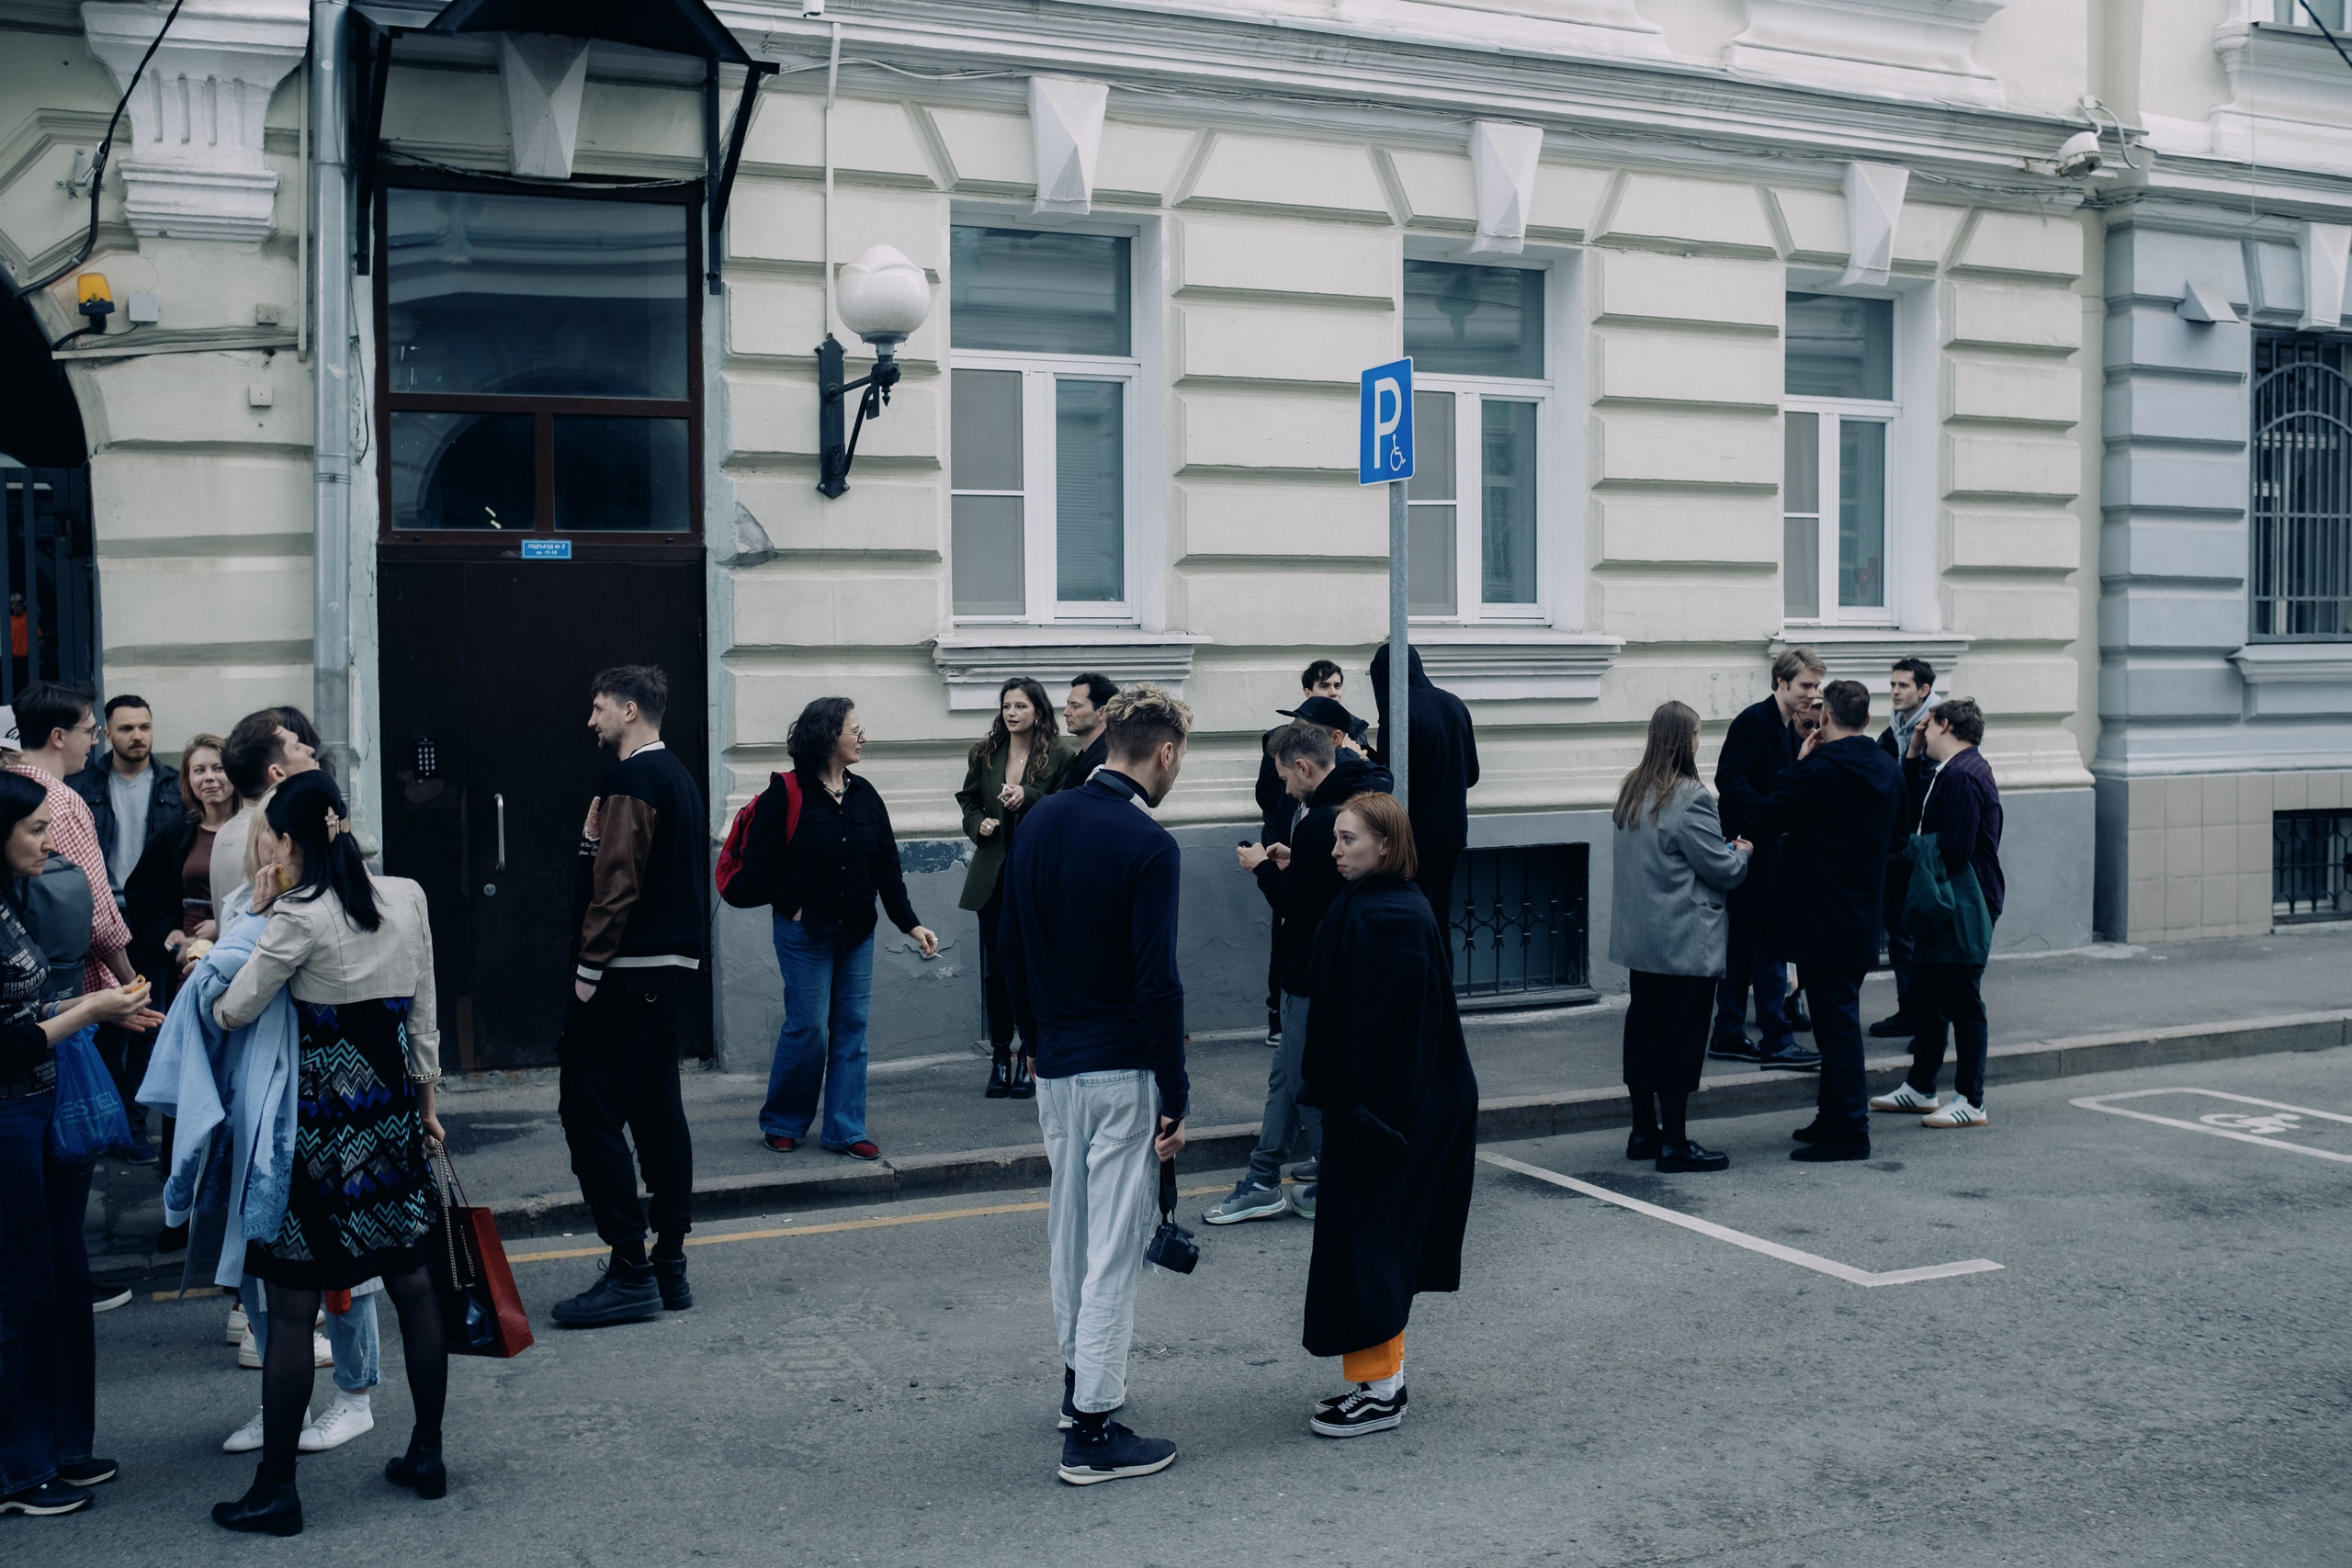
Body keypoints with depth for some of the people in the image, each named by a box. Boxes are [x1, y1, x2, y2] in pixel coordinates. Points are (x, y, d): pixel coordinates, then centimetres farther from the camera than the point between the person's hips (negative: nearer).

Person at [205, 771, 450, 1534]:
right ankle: (426, 1455, 24)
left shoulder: (298, 916, -15)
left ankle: (274, 1489, 9)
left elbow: (232, 1013, -8)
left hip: (319, 1111, -6)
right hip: (393, 1101, 6)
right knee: (411, 1283, 14)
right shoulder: (407, 896, 2)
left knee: (291, 1306, 2)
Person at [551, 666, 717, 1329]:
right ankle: (669, 1267, 16)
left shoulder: (631, 779, -13)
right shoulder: (680, 776, 17)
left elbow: (616, 882, -21)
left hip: (627, 973, -10)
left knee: (589, 1108, -7)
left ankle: (630, 1272, -7)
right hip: (673, 965, 10)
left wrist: (589, 967, -16)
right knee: (657, 1109, 12)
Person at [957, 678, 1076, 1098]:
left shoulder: (1062, 754, -5)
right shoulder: (984, 753, 8)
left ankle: (1029, 1061, 12)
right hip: (994, 877, 4)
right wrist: (979, 824, -4)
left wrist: (1028, 797, -22)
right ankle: (1000, 1058, 16)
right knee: (995, 969, 6)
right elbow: (969, 802, 17)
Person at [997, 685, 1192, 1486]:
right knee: (1114, 1245, -1)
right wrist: (1177, 1096, -13)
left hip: (1054, 1066, 7)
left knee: (1070, 1230, 20)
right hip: (1121, 1071, -7)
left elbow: (1010, 945, 11)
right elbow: (1156, 983, -19)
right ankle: (1093, 1432, 3)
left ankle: (1079, 1381, 34)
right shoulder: (1147, 846, -16)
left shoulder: (1041, 821, 6)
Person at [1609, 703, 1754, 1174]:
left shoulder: (1631, 793, 8)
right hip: (1686, 941, -8)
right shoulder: (1691, 800, -17)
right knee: (1680, 1038, -2)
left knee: (1643, 1029, 13)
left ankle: (1644, 1132, 21)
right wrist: (1741, 853, 10)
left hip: (1639, 938, 8)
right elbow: (1723, 870, -13)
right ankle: (1675, 1144, 3)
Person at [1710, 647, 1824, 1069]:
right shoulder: (1754, 720, -13)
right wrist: (1768, 815, -29)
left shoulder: (1790, 729, 15)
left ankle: (1728, 1037, 18)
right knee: (1768, 943, -6)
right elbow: (1729, 778, -22)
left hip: (1769, 849, 9)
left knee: (1742, 945, 12)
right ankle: (1777, 1041, -2)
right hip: (1751, 848, -9)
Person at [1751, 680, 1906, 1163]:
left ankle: (1848, 1132, 1)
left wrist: (1799, 762, -3)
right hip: (1863, 918, 8)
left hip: (1822, 919, -8)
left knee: (1836, 1023, -3)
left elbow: (1768, 818, -11)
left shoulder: (1820, 770, -19)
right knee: (1840, 1020, 17)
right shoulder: (1889, 770, 6)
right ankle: (1834, 1118, 25)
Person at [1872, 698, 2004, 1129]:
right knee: (1926, 992, 17)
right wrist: (1914, 754, 15)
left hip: (1964, 904, -11)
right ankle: (1920, 1089, 28)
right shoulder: (1946, 770, 14)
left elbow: (1955, 847, -24)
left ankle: (1970, 1102, 3)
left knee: (1963, 1003, -4)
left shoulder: (1962, 775, -19)